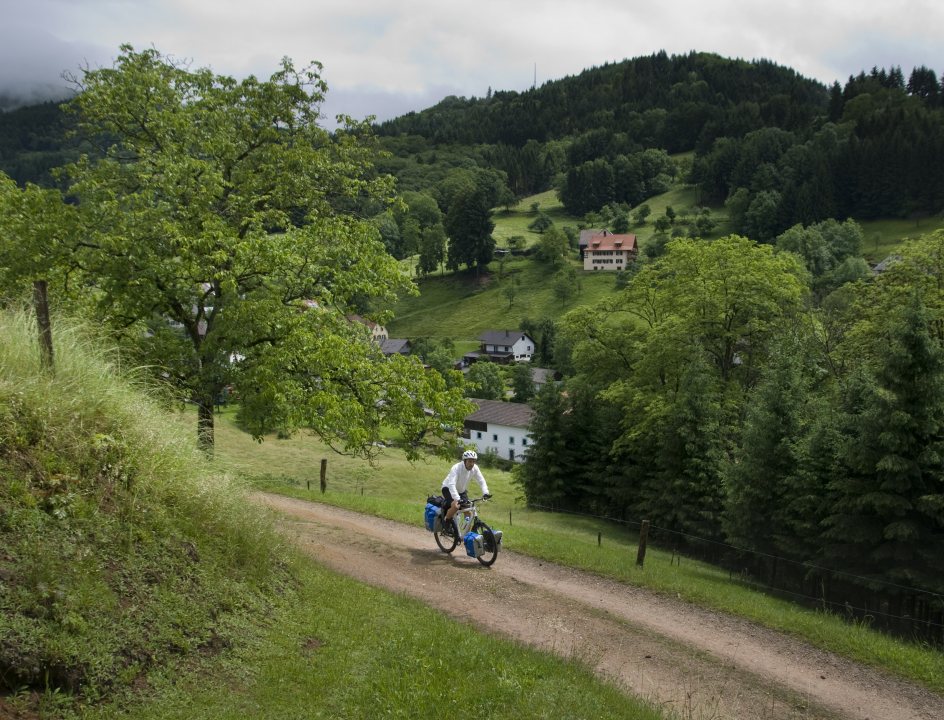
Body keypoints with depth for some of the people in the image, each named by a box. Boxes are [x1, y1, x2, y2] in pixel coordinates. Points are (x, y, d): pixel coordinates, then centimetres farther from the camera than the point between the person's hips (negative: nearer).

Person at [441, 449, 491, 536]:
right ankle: (446, 523, -5)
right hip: (448, 489, -6)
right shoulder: (456, 468, -34)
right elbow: (451, 485, -42)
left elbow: (481, 481, -15)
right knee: (455, 506, -30)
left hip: (461, 490, 6)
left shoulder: (475, 468, -18)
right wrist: (457, 499, -54)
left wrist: (485, 493, -34)